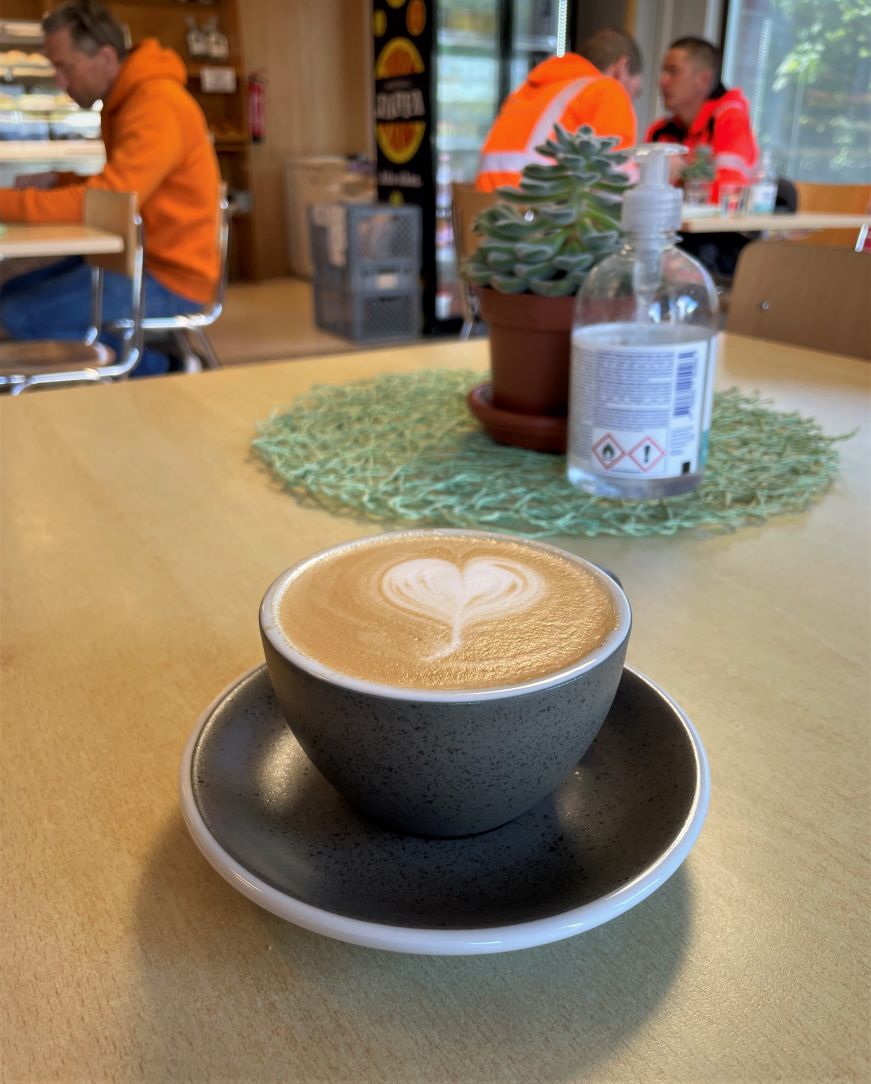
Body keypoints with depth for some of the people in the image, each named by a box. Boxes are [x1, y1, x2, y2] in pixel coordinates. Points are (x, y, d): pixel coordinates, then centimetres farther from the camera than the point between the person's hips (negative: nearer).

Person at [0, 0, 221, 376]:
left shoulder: (157, 106, -19)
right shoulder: (125, 100, 12)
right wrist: (58, 181, 4)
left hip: (168, 277, -10)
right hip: (135, 258, 10)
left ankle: (150, 366, -2)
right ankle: (151, 357, 7)